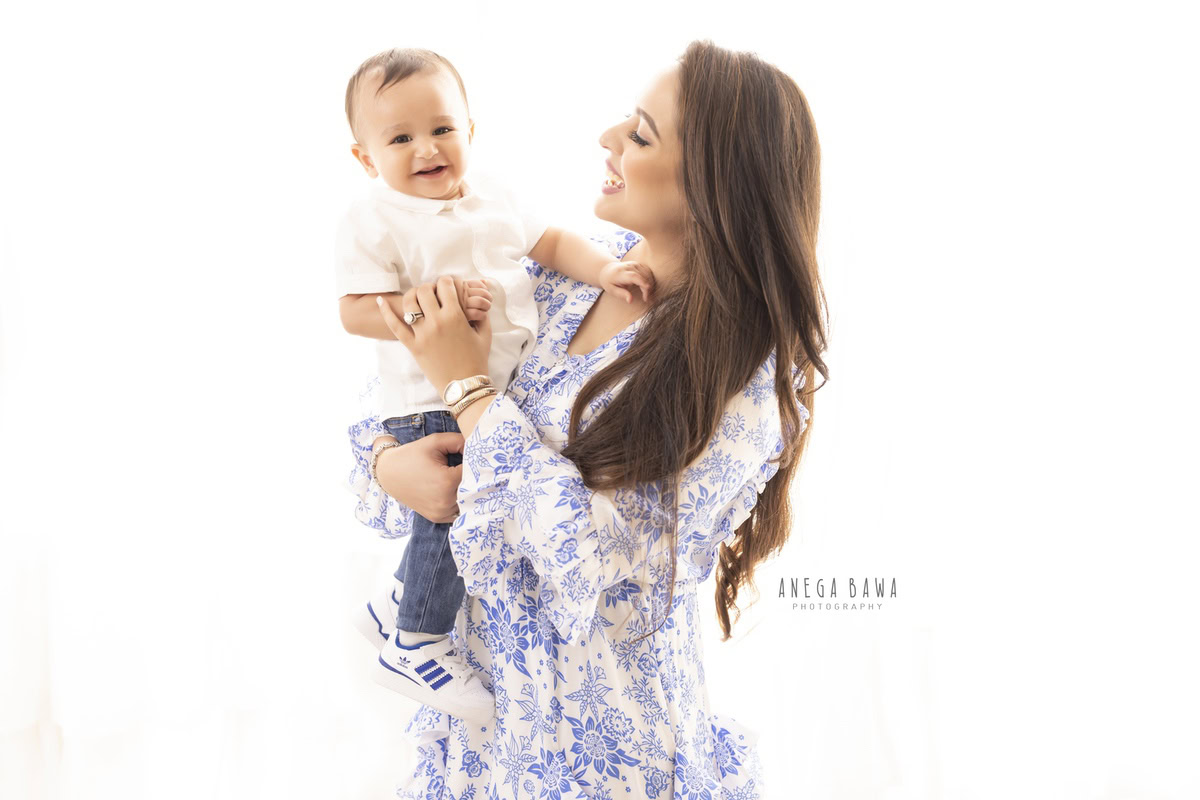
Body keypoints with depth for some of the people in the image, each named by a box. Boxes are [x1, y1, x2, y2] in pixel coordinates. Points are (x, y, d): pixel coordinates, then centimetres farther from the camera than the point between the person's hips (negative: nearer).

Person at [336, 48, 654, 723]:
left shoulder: (490, 201, 8)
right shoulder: (375, 221, -13)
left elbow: (552, 241, 12)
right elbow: (356, 312, -18)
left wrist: (604, 269, -6)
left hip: (496, 392, 8)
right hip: (433, 405, -8)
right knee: (455, 515, -7)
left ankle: (398, 608, 40)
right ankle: (416, 647, 14)